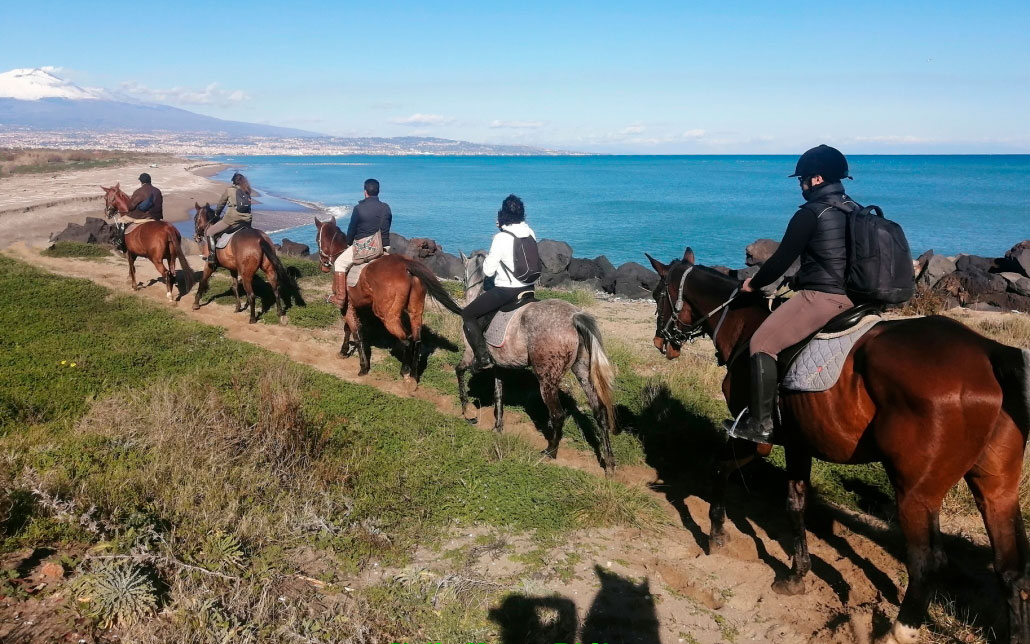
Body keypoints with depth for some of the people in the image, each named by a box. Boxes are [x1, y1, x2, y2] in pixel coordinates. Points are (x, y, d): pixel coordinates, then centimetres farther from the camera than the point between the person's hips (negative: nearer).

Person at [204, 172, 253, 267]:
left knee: (209, 232, 6)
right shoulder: (247, 192, 18)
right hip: (247, 220, 5)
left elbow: (221, 204, 17)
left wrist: (217, 214, 37)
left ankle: (212, 256, -5)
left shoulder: (229, 190, 6)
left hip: (232, 219, -5)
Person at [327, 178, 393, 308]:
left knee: (339, 263, 9)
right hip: (384, 247, 4)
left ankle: (339, 298, 3)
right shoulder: (386, 208, 1)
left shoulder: (359, 208, -11)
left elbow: (351, 229, -1)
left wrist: (349, 244, 16)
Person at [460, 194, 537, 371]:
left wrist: (487, 259, 5)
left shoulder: (501, 238, -19)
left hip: (505, 291, -7)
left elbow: (488, 270, -15)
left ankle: (483, 357, -1)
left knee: (467, 315, 8)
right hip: (528, 288, 7)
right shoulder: (531, 234, -1)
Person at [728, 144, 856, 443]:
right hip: (855, 297, 10)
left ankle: (761, 423, -9)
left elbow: (782, 259, -9)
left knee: (762, 343, -7)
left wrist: (754, 283, 7)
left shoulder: (810, 213, -11)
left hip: (822, 297, -10)